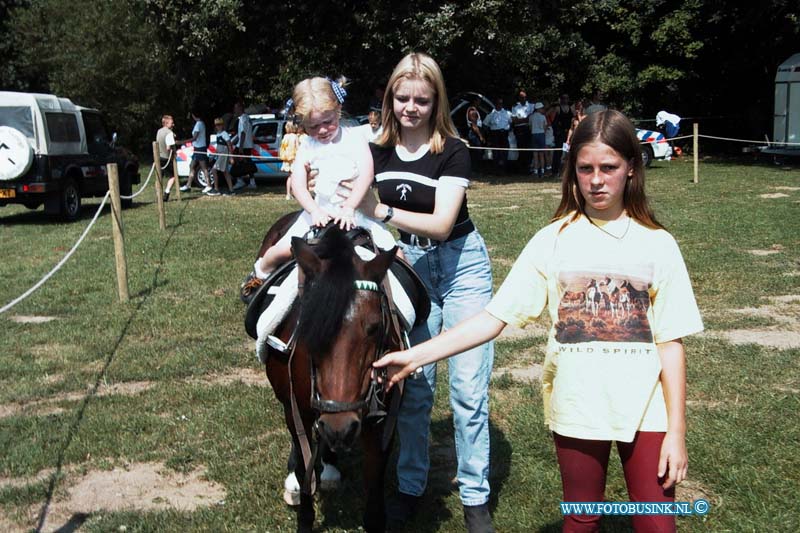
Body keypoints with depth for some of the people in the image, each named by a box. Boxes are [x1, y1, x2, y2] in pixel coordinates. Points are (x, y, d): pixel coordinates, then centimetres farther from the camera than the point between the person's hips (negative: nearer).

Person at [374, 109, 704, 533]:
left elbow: (670, 342, -2)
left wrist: (677, 431, -6)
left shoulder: (656, 244, -3)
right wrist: (414, 356, -15)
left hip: (645, 408, 0)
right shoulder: (553, 240, -3)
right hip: (577, 408, 1)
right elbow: (494, 318, -7)